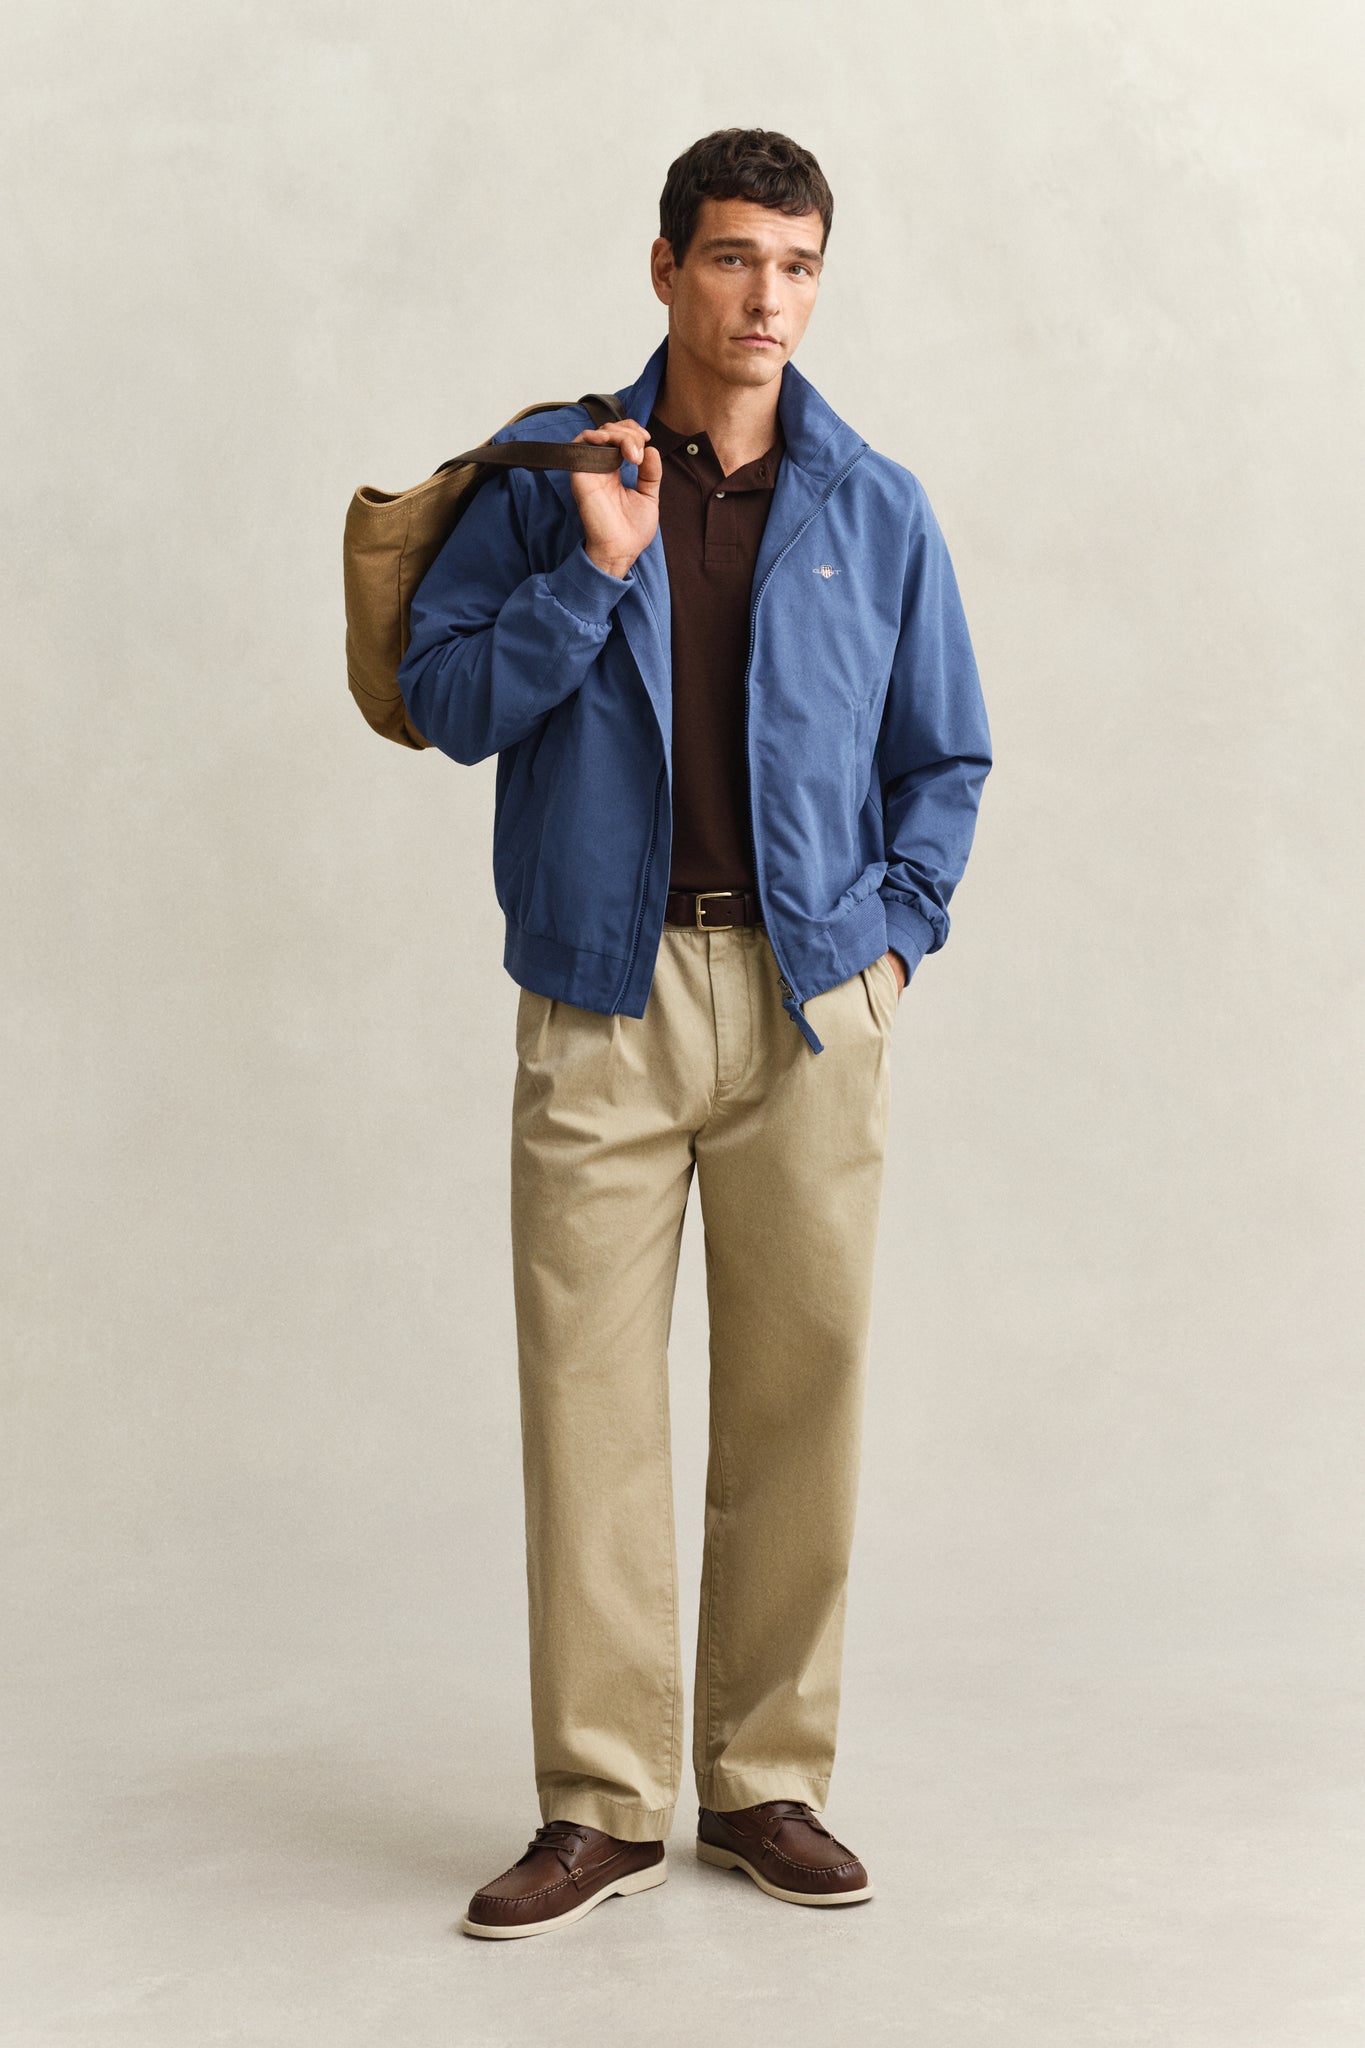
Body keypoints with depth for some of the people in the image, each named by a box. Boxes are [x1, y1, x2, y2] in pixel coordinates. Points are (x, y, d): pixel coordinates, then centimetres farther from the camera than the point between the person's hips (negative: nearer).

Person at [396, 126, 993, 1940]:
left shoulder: (875, 507, 8)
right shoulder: (549, 472, 5)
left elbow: (944, 757, 15)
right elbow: (445, 701, -1)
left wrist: (898, 929, 2)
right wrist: (592, 567, -11)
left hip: (812, 993, 1)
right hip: (601, 993, -1)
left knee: (804, 1385, 4)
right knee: (588, 1389, -3)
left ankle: (768, 1778, 17)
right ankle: (603, 1803, 8)